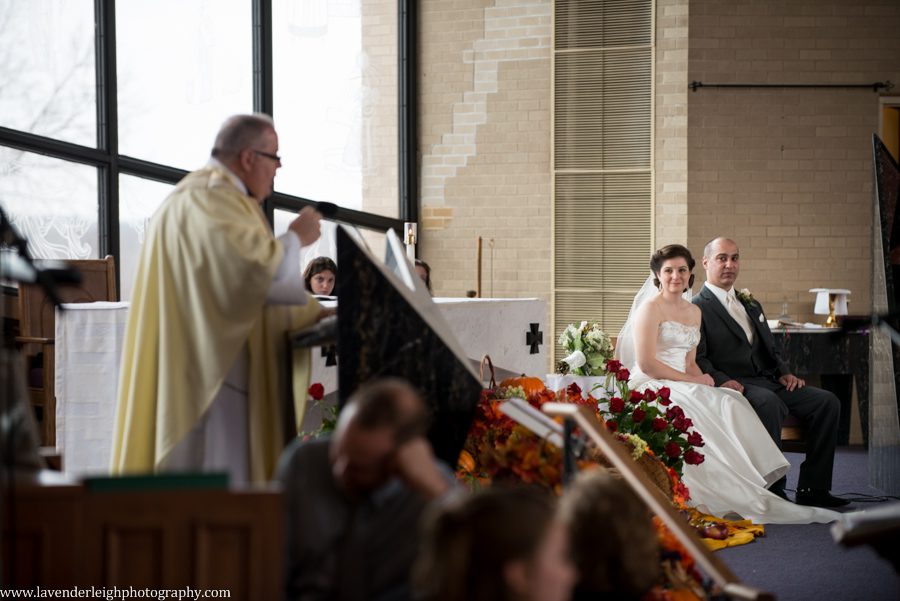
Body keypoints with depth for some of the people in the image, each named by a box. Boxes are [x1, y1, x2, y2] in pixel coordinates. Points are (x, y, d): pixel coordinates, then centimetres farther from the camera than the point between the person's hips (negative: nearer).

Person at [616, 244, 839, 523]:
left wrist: (700, 379, -4)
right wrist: (691, 380, -12)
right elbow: (646, 363, -13)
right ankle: (751, 501, -33)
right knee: (708, 409, -30)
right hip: (652, 387, -7)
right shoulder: (651, 308, -5)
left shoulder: (694, 312, 19)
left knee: (728, 404, -22)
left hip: (682, 387, 7)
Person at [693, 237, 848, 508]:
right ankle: (772, 487, -31)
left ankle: (812, 488, -11)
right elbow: (697, 359, -10)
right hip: (735, 385, -8)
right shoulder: (698, 308, 1)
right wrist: (720, 380, -27)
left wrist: (783, 373, 5)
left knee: (827, 402, -11)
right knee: (769, 402, -38)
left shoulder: (751, 305, 26)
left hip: (767, 382, 8)